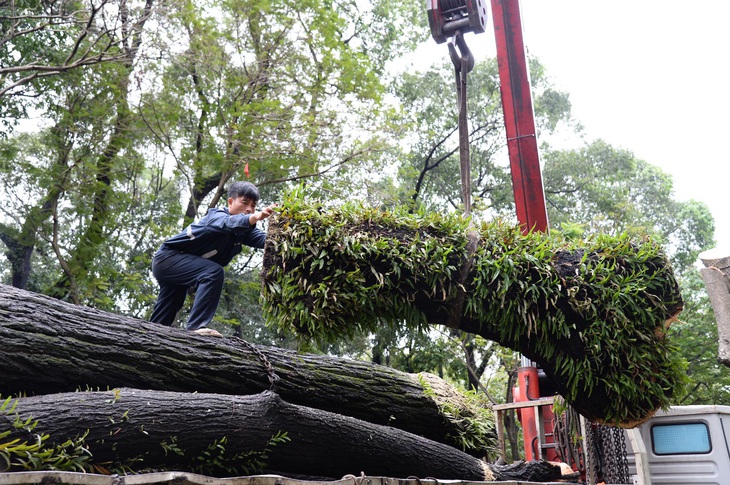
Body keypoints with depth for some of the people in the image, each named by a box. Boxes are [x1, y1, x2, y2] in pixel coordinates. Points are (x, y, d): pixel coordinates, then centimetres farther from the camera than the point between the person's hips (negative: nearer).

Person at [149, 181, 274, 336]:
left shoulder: (243, 230, -2)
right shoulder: (217, 215, -24)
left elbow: (263, 239, -21)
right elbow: (227, 223, -49)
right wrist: (254, 218, -68)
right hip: (168, 258, -9)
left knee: (163, 319, 19)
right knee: (213, 272, -31)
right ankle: (196, 327, -33)